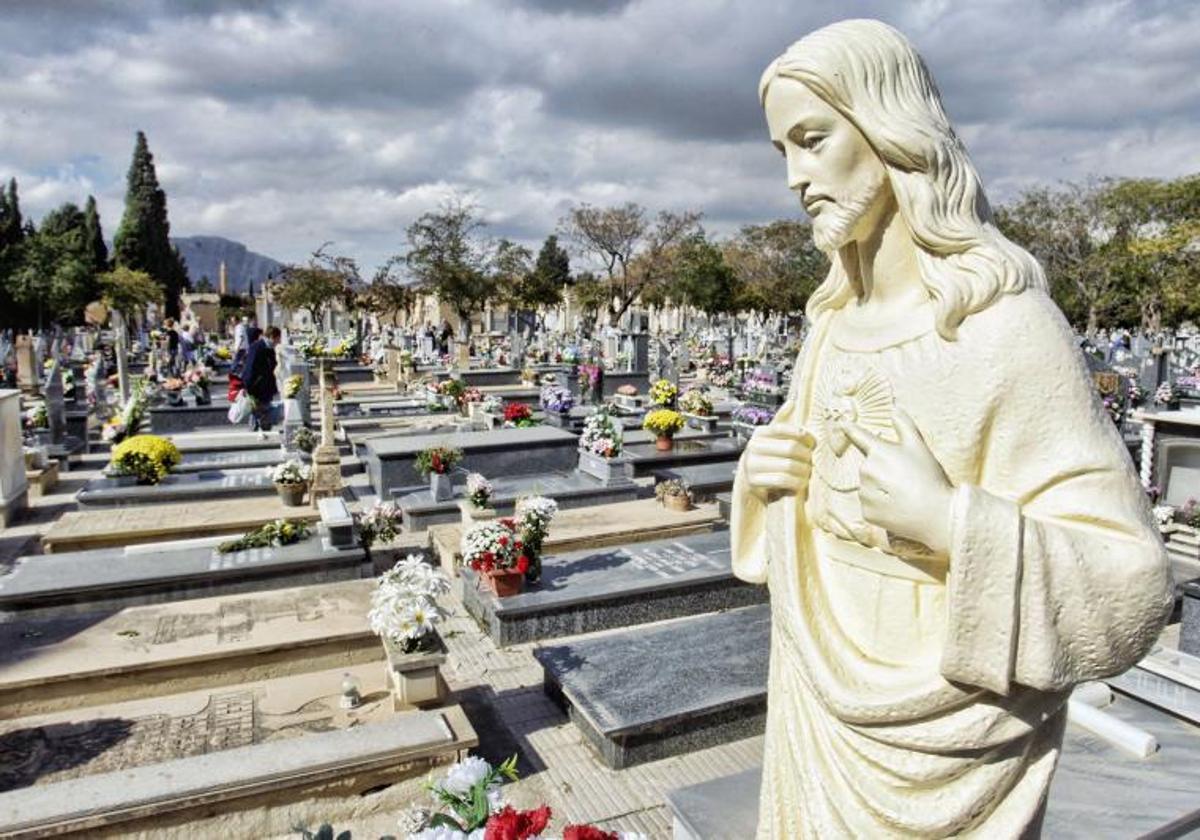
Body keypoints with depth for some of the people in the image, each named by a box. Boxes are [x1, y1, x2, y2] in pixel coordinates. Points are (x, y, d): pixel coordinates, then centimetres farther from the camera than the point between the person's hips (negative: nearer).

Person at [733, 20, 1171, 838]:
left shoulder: (1002, 322, -19)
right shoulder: (835, 319, 1)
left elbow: (1130, 583, -18)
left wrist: (948, 520, -30)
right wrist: (762, 474, -5)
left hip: (935, 729, -6)